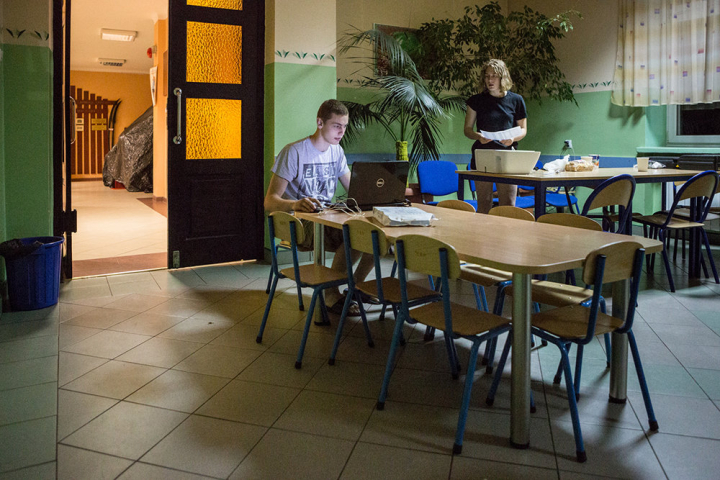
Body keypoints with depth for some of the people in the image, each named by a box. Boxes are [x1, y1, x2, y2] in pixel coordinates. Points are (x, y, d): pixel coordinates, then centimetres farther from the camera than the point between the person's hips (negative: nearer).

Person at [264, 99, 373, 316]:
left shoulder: (336, 151, 12)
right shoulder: (294, 152, -12)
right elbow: (270, 201, -19)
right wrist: (295, 204, -41)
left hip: (327, 218, 7)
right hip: (300, 224, -7)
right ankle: (331, 294, -14)